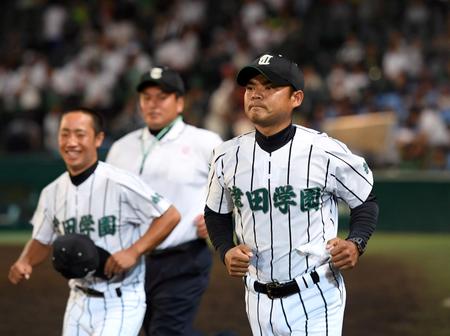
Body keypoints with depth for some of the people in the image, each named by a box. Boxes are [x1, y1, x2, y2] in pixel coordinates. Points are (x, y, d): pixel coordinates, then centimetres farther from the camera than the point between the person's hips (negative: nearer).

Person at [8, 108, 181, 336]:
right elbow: (42, 241, 17)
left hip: (121, 303, -6)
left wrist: (133, 252, -21)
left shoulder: (120, 184, -16)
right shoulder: (52, 193, 4)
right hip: (79, 302, 6)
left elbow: (170, 216, -12)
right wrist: (24, 263, -4)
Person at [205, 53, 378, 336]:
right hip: (259, 299, 4)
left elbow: (366, 202, 2)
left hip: (315, 297, -4)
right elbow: (216, 214, 16)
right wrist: (227, 251, -3)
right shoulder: (228, 156, 0)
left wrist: (356, 243, -16)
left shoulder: (325, 152, -11)